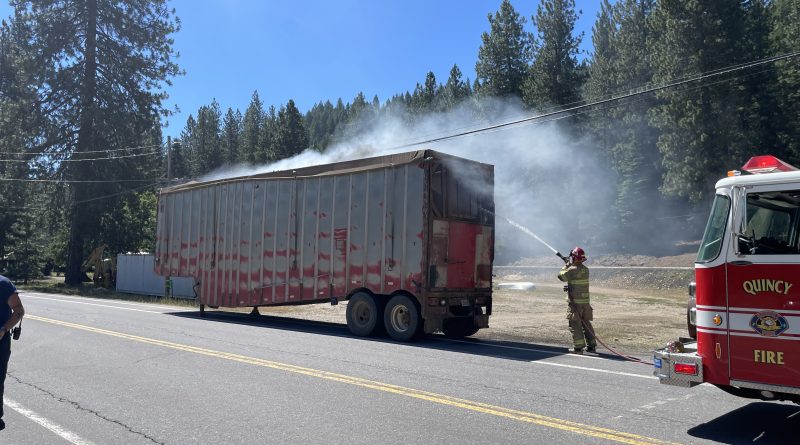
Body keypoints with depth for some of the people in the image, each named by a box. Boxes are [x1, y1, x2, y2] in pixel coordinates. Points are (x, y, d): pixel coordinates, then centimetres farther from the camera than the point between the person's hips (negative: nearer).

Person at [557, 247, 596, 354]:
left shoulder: (572, 270, -17)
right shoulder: (586, 270, 6)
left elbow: (561, 276, -5)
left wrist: (566, 266, 7)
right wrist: (570, 266, 24)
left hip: (575, 302, -7)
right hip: (585, 301, 7)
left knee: (575, 325, 0)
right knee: (586, 323, 15)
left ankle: (578, 347, 0)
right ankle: (591, 345, 18)